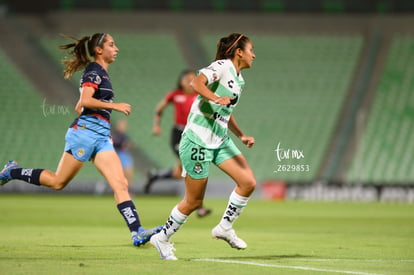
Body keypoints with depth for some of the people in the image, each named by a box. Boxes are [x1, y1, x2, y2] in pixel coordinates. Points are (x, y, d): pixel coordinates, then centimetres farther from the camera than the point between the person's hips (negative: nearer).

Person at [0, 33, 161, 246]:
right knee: (58, 181, 1)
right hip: (85, 132, -9)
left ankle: (137, 232, -15)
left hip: (101, 138, 9)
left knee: (120, 184, -6)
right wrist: (114, 106, -19)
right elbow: (85, 101, -23)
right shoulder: (94, 72, -7)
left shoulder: (101, 73, 21)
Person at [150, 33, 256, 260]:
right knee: (194, 201, -1)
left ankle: (225, 228, 10)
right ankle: (162, 238, 18)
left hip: (220, 141, 9)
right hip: (198, 141, -9)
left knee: (248, 182, -5)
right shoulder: (221, 67, -11)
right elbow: (196, 83, -30)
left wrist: (241, 136, 22)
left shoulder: (238, 79, 15)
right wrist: (215, 98, -46)